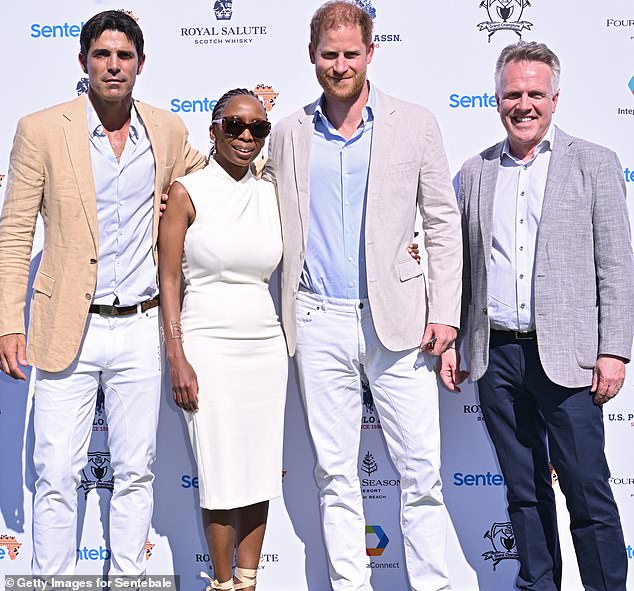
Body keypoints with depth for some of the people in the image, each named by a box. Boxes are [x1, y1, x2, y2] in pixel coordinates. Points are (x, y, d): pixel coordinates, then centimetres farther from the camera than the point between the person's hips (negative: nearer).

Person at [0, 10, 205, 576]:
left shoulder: (168, 131, 5)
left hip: (140, 328, 3)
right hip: (68, 330, -2)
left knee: (136, 472, 12)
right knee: (57, 476, 3)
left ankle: (128, 578, 28)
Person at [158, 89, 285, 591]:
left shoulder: (271, 194, 9)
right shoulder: (187, 192, -3)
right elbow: (169, 280, -5)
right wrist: (177, 359, -11)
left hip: (265, 344, 4)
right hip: (208, 345, -4)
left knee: (261, 469, 9)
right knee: (221, 472, 1)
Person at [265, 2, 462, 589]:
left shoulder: (415, 124, 4)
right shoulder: (288, 133, 9)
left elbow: (443, 222, 3)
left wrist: (445, 312, -4)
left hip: (397, 319, -1)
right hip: (319, 322, 2)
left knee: (422, 468, 2)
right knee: (334, 471, 9)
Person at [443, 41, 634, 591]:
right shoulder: (474, 173, 11)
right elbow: (461, 267, 13)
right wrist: (449, 342, 8)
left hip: (566, 357, -3)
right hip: (496, 356, 3)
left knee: (589, 493, 1)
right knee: (525, 492, 13)